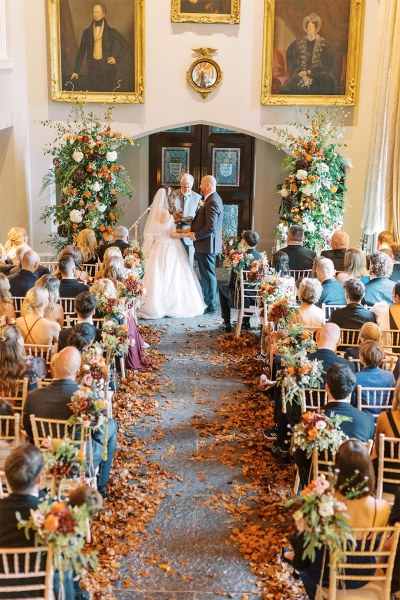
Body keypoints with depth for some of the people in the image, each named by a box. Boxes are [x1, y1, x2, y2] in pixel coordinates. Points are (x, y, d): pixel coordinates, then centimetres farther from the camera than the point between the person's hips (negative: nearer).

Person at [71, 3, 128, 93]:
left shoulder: (111, 32, 3)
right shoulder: (87, 32, 10)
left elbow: (124, 46, 11)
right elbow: (81, 52, 11)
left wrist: (116, 58, -2)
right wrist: (76, 70, 6)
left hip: (107, 67, -2)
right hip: (92, 68, 2)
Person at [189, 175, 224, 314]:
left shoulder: (212, 202, -21)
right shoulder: (213, 199, 13)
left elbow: (211, 227, -26)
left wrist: (196, 236, -16)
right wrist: (193, 228, 8)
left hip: (207, 244, -10)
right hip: (207, 244, 10)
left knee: (208, 275, -2)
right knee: (206, 275, 17)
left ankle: (210, 307, 6)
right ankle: (208, 303, 26)